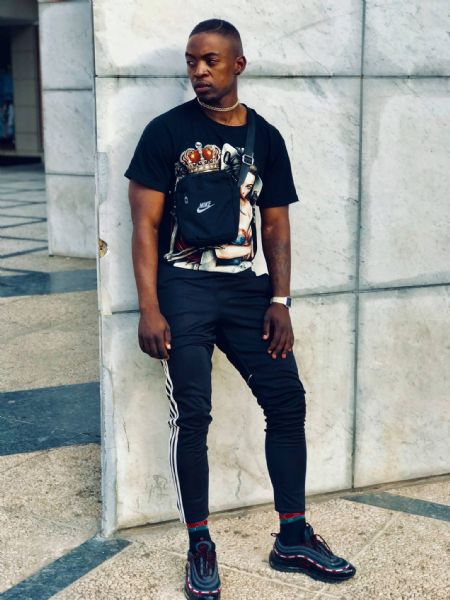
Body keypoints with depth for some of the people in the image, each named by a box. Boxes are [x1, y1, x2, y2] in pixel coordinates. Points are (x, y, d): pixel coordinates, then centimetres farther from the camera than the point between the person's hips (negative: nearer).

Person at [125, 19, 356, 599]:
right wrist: (149, 309, -13)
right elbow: (145, 223, -5)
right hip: (183, 289, -3)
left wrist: (279, 300, 0)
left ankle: (293, 539, 15)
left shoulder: (266, 138, 8)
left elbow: (276, 224, 10)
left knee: (287, 400, 2)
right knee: (192, 414, -4)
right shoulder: (167, 131, -2)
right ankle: (200, 547, 11)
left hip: (247, 288, 4)